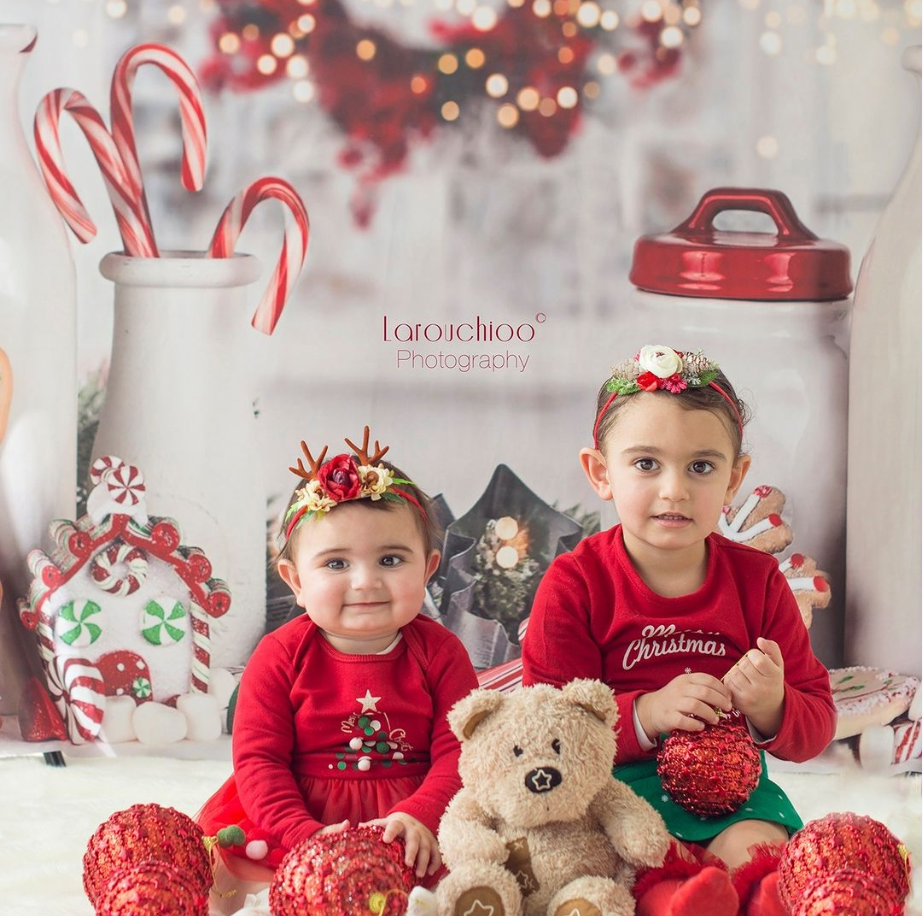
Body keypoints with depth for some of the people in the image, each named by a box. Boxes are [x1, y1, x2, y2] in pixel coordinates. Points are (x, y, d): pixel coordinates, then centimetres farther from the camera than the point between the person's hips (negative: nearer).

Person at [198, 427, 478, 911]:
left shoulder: (440, 653, 1)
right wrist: (304, 835, -21)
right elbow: (258, 759, -6)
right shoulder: (281, 656, -1)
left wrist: (417, 817, -26)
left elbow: (459, 753, -6)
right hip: (301, 812, -1)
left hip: (413, 813, 1)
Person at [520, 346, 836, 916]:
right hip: (617, 782, -2)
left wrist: (773, 710, -16)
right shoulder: (575, 585, -2)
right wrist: (643, 714, -22)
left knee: (758, 852, -29)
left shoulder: (758, 581, 5)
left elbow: (816, 727, 9)